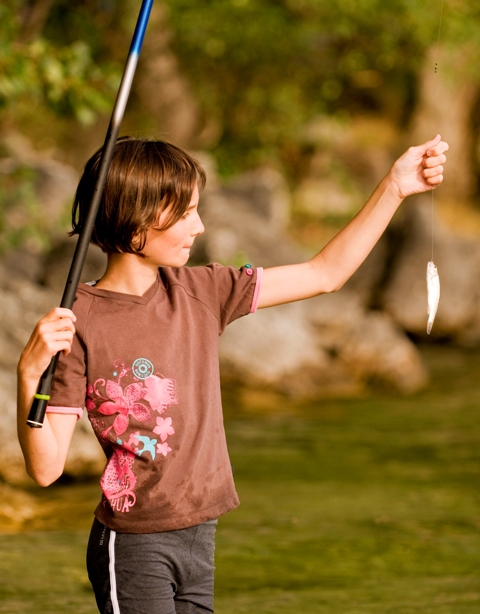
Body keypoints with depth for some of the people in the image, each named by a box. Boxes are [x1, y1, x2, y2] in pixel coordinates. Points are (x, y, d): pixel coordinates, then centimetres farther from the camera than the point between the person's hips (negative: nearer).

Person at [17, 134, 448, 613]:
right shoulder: (77, 325, -14)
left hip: (198, 539, 6)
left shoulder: (199, 292, 3)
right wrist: (29, 374, -30)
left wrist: (394, 187, 7)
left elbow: (324, 274, 10)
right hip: (133, 550, -6)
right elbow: (45, 467, -15)